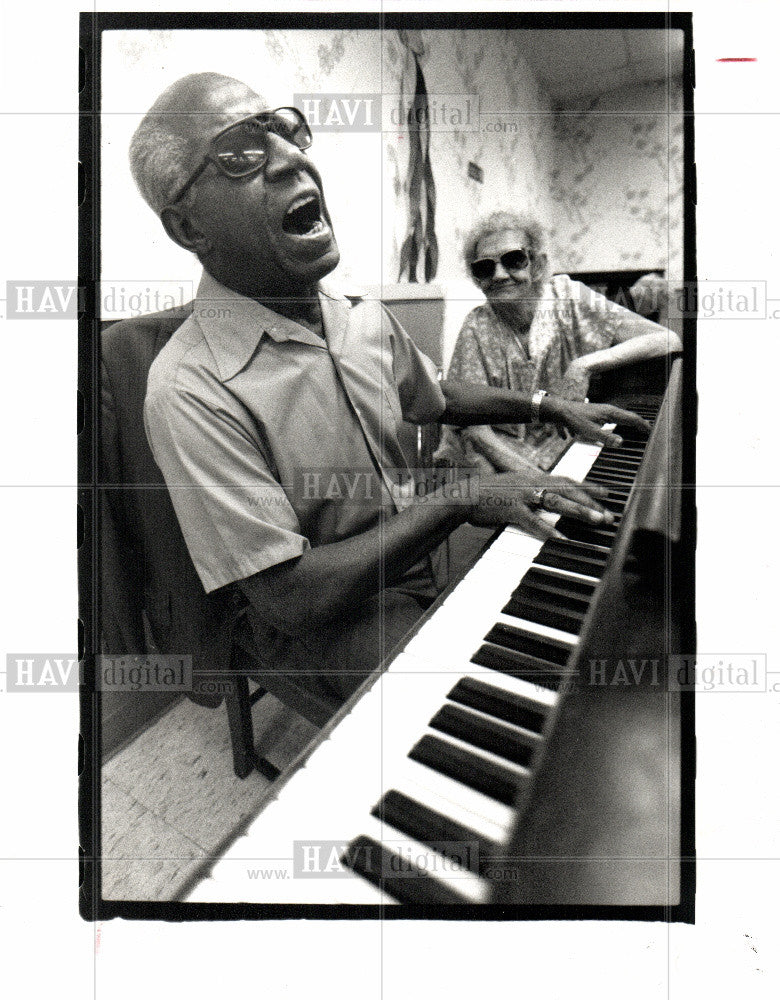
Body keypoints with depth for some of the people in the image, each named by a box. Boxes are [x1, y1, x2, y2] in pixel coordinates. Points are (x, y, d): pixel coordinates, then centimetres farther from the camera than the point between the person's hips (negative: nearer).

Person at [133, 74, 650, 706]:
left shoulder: (365, 319, -1)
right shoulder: (192, 393, -25)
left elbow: (434, 397, 20)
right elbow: (292, 597, -26)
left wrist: (549, 407, 12)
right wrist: (462, 498, -25)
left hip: (412, 555, 7)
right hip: (321, 628, -6)